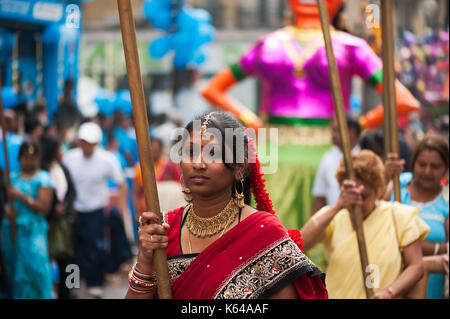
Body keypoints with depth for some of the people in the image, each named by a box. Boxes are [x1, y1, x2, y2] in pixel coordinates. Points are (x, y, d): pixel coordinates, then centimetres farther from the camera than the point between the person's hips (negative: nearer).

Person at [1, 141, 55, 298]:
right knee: (13, 271, 5)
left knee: (34, 270, -10)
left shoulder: (43, 179, -2)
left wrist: (21, 196, -15)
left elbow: (43, 207, -10)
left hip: (32, 231, -4)